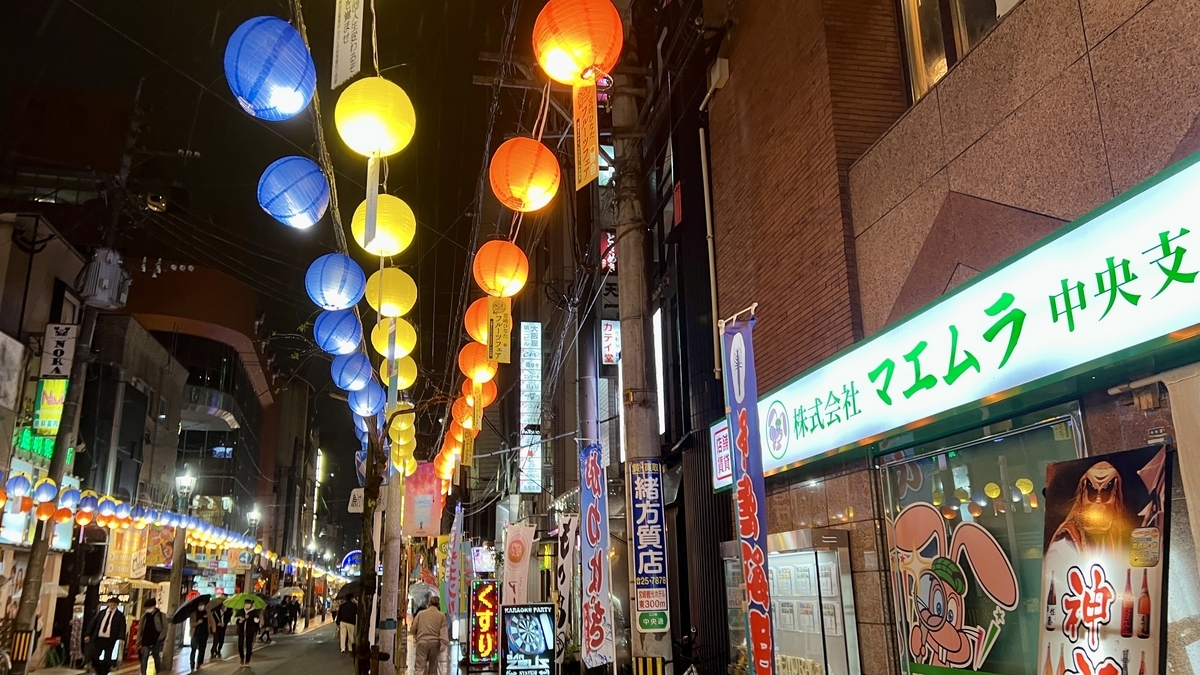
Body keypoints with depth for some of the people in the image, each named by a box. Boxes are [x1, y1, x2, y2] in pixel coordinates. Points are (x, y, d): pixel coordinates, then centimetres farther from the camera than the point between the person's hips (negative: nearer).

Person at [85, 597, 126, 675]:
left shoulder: (120, 615, 1)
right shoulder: (102, 612, 10)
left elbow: (122, 627, -7)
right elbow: (93, 623, 11)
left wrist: (121, 638, -21)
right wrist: (88, 635, 4)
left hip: (110, 640, -3)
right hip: (99, 638, 3)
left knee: (107, 659, 1)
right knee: (94, 656, -1)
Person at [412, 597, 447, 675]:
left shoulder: (421, 613, 10)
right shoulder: (441, 615, 7)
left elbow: (413, 628, 13)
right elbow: (443, 631, -5)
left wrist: (416, 638, 32)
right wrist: (443, 644, -11)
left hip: (422, 642, -1)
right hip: (435, 643, 1)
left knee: (420, 667, -5)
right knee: (433, 668, 13)